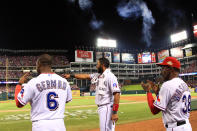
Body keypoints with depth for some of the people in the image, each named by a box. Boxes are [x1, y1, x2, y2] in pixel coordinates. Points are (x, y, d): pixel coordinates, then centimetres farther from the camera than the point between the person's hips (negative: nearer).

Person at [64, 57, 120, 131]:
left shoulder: (110, 76, -15)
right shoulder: (98, 76, 12)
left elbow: (116, 94, -21)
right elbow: (86, 76, 23)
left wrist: (115, 112, -23)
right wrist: (71, 75, 23)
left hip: (107, 108, -9)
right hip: (101, 108, 9)